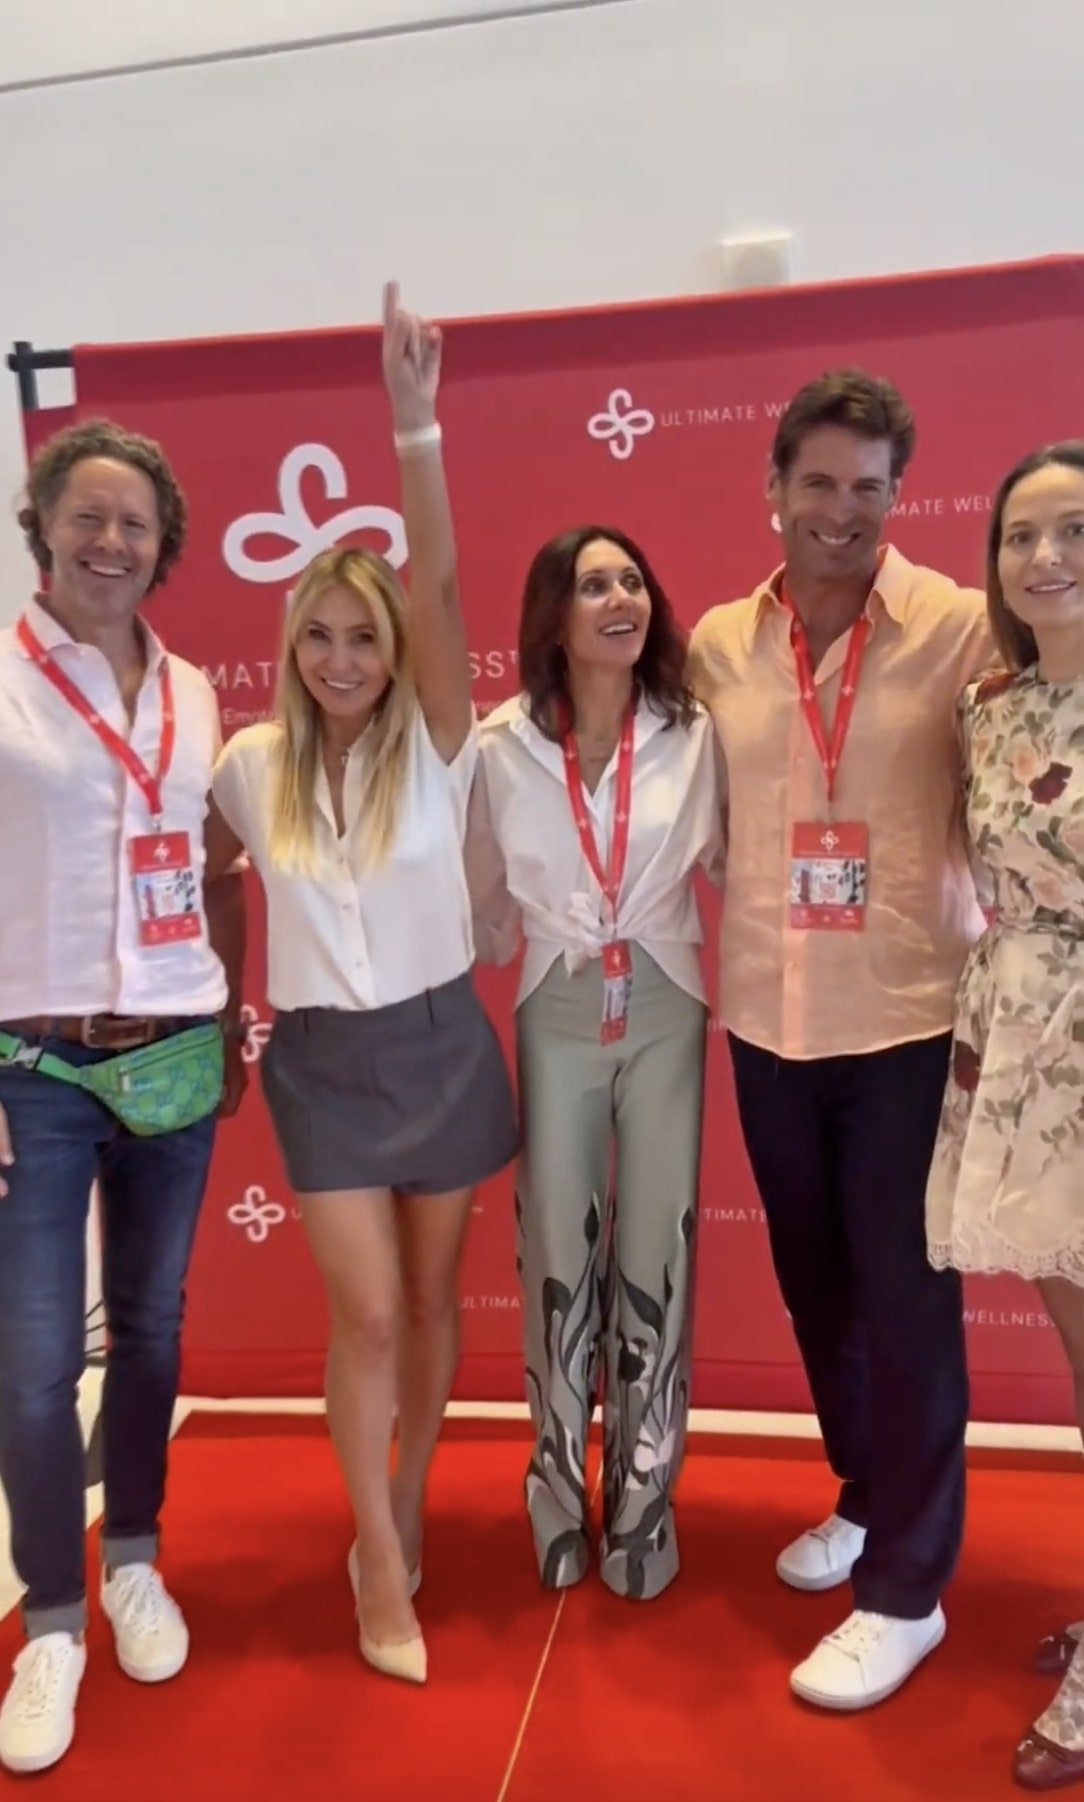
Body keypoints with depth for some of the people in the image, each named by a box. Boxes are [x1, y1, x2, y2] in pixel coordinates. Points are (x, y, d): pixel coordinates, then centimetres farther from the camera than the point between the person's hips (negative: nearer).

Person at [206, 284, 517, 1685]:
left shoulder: (435, 748, -7)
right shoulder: (254, 763, -1)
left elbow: (440, 584, -21)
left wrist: (415, 424, -30)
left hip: (439, 1044, 0)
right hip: (319, 1058, 1)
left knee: (429, 1296, 13)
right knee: (366, 1311, 0)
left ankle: (406, 1506, 37)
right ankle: (382, 1565, 20)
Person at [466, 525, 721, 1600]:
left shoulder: (692, 735, -4)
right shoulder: (500, 745, -4)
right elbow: (485, 908, 5)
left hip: (665, 1011, 0)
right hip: (555, 1017, 0)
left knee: (655, 1255, 8)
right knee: (558, 1257, 10)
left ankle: (641, 1501, 28)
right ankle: (560, 1496, 31)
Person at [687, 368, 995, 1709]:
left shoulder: (961, 629, -7)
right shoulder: (717, 643, 3)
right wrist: (740, 943, 1)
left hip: (910, 1016, -4)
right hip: (765, 1016, 4)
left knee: (904, 1296, 5)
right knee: (814, 1283, 18)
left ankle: (906, 1590, 23)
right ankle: (868, 1501, 42)